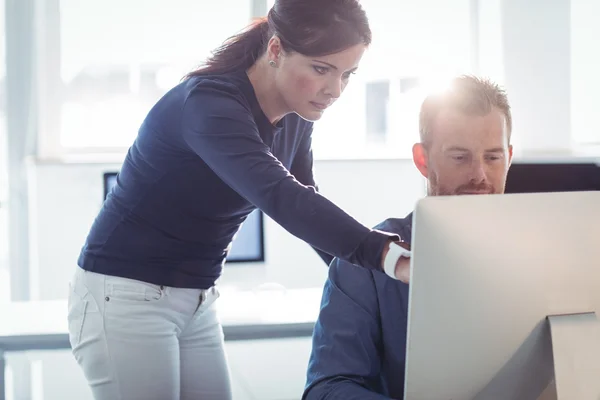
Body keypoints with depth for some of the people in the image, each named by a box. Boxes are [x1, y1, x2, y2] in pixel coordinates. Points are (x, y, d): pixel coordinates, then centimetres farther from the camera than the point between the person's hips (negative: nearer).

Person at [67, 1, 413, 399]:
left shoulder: (295, 119, 0)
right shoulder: (209, 104, -26)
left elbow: (305, 204, 11)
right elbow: (280, 197, -42)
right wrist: (391, 257, -52)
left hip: (197, 302, 8)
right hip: (126, 295, -8)